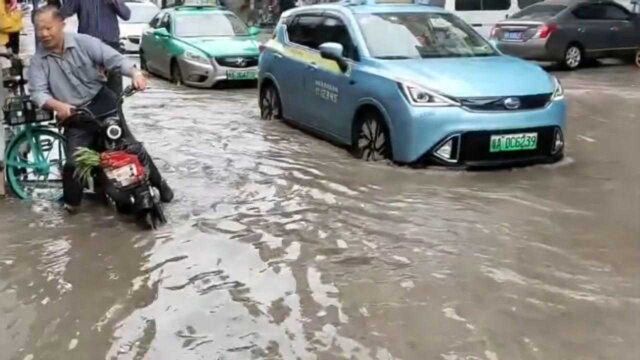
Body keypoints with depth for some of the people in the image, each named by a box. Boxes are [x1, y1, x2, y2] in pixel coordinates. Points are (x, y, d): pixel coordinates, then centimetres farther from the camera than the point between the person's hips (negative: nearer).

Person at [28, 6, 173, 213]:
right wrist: (58, 105, -34)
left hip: (102, 102, -1)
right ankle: (71, 202, 8)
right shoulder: (38, 61, -2)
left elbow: (113, 58, -12)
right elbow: (37, 92, -12)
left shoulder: (83, 42, -5)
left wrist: (135, 73, -31)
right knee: (73, 162, -14)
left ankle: (158, 183, 15)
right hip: (74, 116, 1)